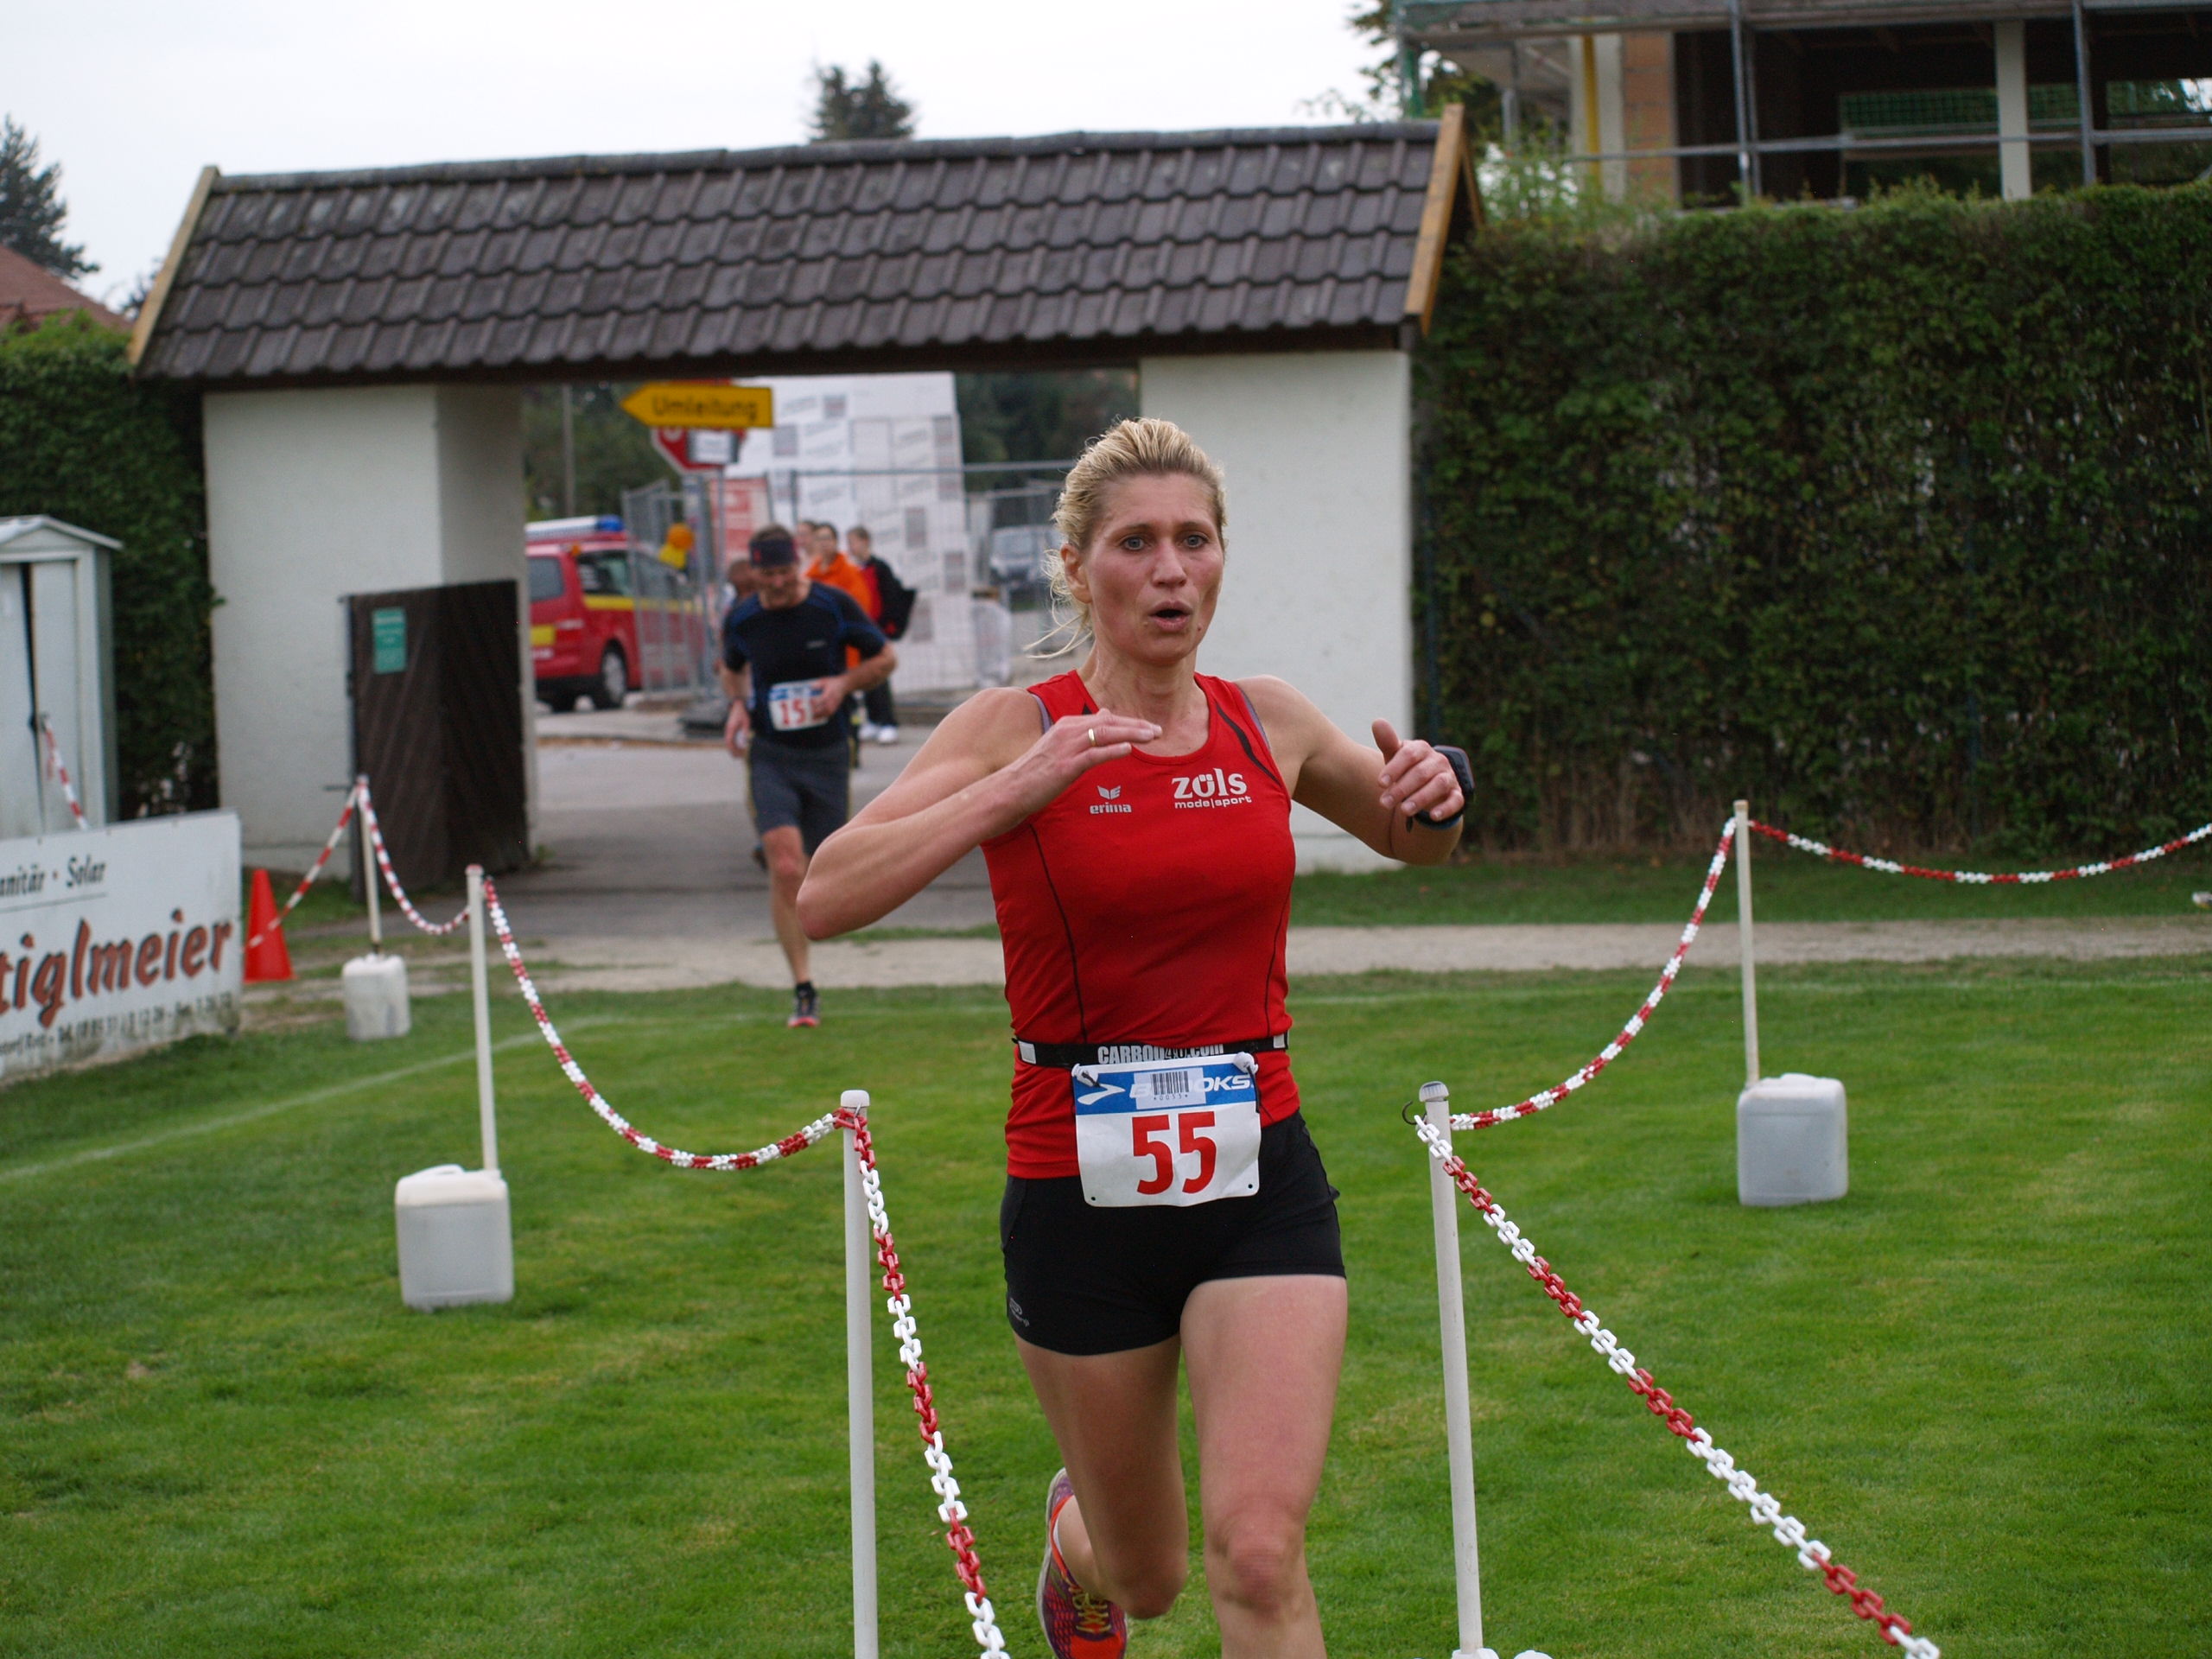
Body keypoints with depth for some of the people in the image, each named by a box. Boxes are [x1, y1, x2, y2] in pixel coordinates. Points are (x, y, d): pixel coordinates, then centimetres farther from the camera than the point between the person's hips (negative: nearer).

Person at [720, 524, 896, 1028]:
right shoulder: (741, 620, -2)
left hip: (827, 755, 0)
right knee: (785, 868, -17)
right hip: (771, 757, 0)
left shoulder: (834, 607, -7)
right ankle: (803, 988, -12)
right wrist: (738, 704, -1)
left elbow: (884, 657, 5)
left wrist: (844, 683, -12)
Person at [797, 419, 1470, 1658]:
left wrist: (1437, 794, -1)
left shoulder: (1268, 722, 3)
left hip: (1261, 1185, 1)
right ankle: (1076, 1528, 53)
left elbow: (1412, 839, 23)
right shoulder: (1020, 728, -7)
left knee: (1260, 1555, -16)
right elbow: (826, 900, -17)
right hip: (1081, 1194, -1)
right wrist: (1015, 789, -24)